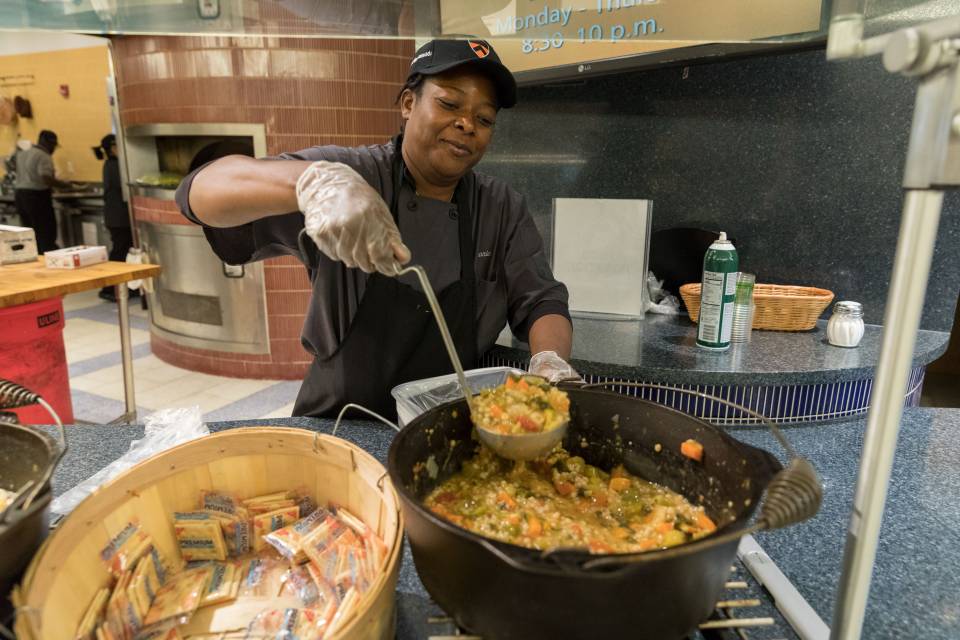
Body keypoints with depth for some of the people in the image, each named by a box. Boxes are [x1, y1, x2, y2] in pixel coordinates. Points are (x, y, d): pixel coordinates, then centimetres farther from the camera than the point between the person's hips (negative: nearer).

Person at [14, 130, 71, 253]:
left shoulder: (22, 154, 15)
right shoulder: (43, 156, -13)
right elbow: (47, 179, -25)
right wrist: (67, 185, -14)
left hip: (19, 196, 9)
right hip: (37, 198, -8)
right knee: (47, 236, -7)